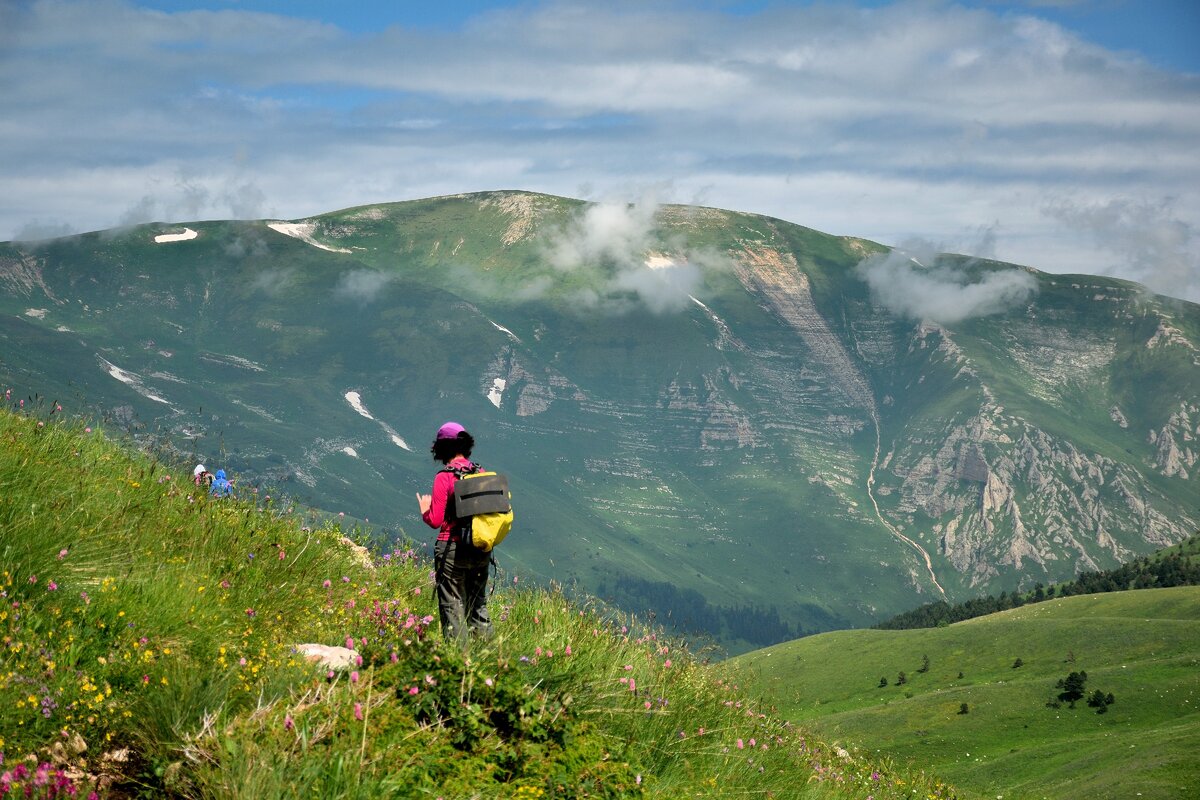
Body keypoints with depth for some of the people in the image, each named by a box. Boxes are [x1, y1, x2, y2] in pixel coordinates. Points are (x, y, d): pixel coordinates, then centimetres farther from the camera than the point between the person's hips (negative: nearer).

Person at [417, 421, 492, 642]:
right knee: (478, 605, 17)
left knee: (453, 607, 2)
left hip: (452, 551, -5)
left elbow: (435, 521, -13)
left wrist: (424, 510, 7)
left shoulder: (444, 478, -13)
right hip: (481, 550, 5)